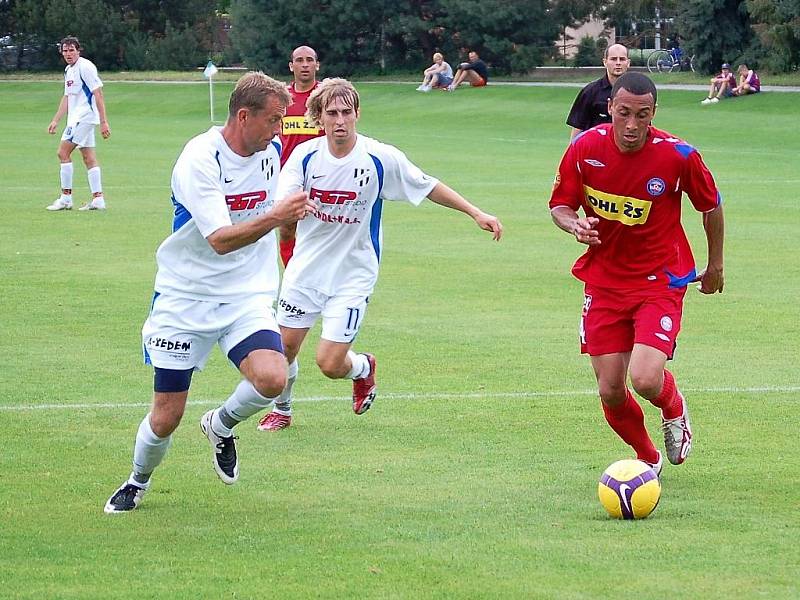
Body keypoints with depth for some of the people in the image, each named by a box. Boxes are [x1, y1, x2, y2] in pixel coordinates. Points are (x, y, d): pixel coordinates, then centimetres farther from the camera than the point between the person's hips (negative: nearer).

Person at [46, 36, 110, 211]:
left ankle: (66, 197, -8)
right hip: (76, 118, 10)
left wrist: (103, 121, -19)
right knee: (89, 158, 7)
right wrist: (55, 121, 21)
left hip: (84, 116, -10)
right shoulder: (69, 70, 16)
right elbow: (67, 97, 24)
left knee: (63, 152, -11)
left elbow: (98, 94, -16)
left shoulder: (85, 67, -13)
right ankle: (98, 199, 7)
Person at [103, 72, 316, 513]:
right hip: (185, 298, -4)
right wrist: (275, 217, -42)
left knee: (271, 378, -25)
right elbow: (220, 240, -30)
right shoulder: (199, 160, -20)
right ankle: (137, 482, 32)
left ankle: (221, 426, 8)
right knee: (166, 417, 0)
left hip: (247, 295, 4)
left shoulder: (270, 150, 1)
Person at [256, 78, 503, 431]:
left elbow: (429, 187, 1)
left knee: (330, 363, -9)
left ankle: (364, 368, 29)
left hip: (353, 278, -2)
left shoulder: (381, 158, -13)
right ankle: (282, 409, 37)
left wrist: (476, 213, -1)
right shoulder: (305, 155, -8)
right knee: (284, 347, 6)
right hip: (306, 269, 2)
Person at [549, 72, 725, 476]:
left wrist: (715, 267, 12)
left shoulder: (678, 155, -16)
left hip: (661, 280, -3)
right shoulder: (584, 149, -11)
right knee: (610, 392, -1)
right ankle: (647, 459, 29)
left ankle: (674, 408, 18)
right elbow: (559, 204, 3)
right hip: (604, 281, 3)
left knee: (645, 380, -21)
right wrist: (575, 225, -21)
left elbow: (711, 206, 2)